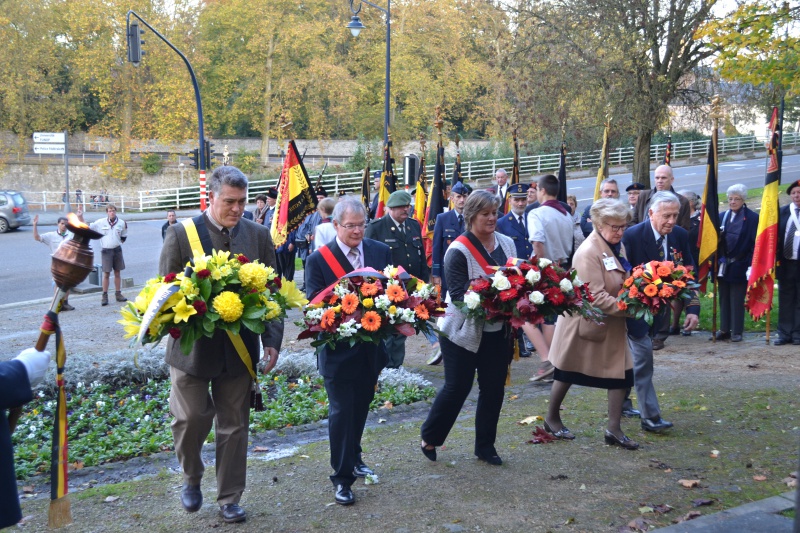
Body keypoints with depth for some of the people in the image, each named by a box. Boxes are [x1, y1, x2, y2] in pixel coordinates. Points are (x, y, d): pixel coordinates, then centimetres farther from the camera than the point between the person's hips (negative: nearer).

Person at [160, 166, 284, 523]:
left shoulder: (258, 236, 2)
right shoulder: (181, 234, -5)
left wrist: (272, 341, -4)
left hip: (239, 349, 2)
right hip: (192, 346, -2)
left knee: (234, 426, 10)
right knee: (190, 417, -3)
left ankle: (229, 498, 26)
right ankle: (191, 478, 27)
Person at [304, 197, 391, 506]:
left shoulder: (381, 252, 2)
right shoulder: (318, 259, -10)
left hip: (372, 348, 5)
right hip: (338, 349, -5)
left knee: (361, 407, 20)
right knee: (342, 411, -1)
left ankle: (353, 457, 41)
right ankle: (342, 478, 8)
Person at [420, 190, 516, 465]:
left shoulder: (506, 243, 4)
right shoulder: (459, 250, -14)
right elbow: (458, 293, -19)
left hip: (498, 331, 6)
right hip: (464, 331, -5)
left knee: (493, 388, 10)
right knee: (457, 387, 3)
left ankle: (486, 446, 26)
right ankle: (429, 437, 24)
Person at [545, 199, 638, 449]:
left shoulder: (616, 246, 4)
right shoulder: (588, 253, -24)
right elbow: (595, 297, -28)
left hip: (611, 324, 8)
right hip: (584, 322, -8)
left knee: (621, 372, 1)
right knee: (568, 372, 10)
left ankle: (614, 429, 10)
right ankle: (551, 418, 31)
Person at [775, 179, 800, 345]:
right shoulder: (782, 212, 8)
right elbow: (776, 236, 8)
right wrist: (775, 258, -1)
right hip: (786, 263, 3)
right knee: (785, 300, 8)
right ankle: (784, 334, 14)